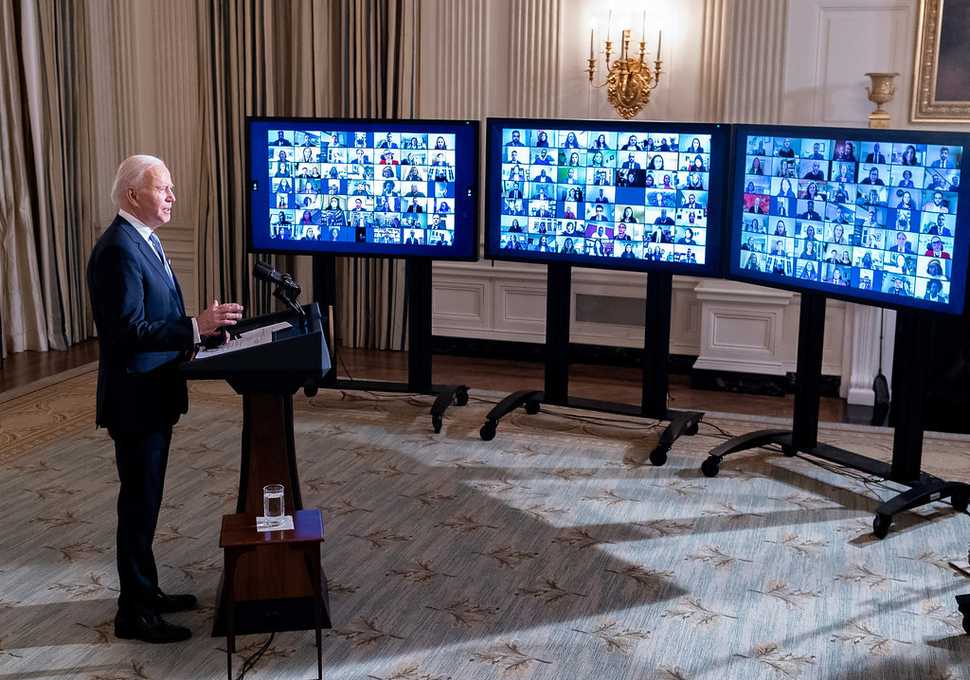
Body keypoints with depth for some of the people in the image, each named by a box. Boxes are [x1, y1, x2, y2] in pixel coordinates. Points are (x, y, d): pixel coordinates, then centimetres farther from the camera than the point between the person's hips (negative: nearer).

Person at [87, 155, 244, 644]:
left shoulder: (144, 241, 11)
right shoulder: (119, 249, -21)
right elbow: (128, 331, -26)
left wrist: (209, 329, 6)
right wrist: (197, 327, -30)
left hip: (153, 394, 10)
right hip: (135, 398, -10)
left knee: (145, 499, 18)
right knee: (139, 503, 0)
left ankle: (144, 590, 31)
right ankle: (134, 612, 11)